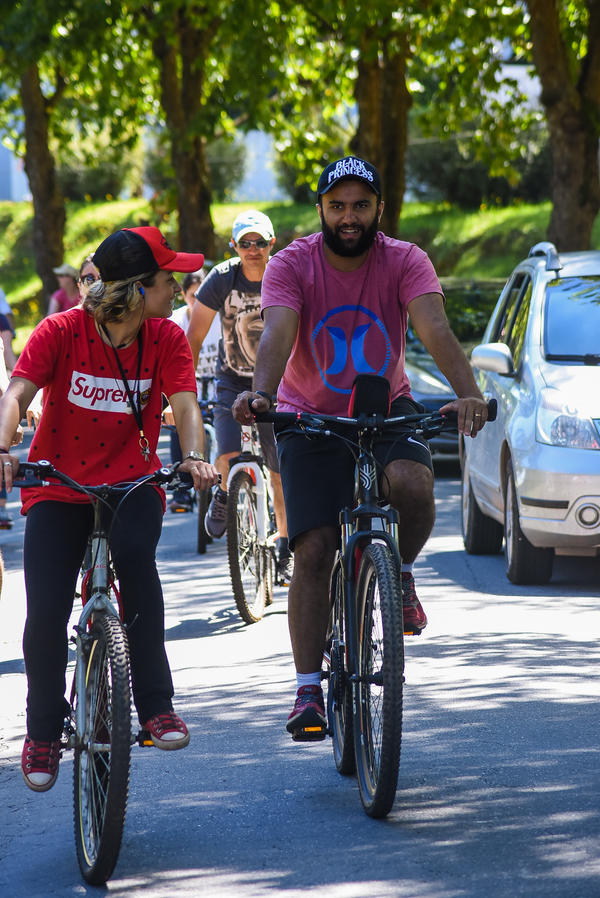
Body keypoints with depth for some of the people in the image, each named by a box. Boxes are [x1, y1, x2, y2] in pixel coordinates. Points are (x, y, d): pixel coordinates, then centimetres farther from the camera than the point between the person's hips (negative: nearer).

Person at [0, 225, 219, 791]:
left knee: (135, 552, -33)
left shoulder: (166, 339, -5)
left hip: (132, 483, 1)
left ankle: (156, 706, -25)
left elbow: (184, 404, -17)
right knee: (45, 612, -13)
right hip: (58, 487, 0)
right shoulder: (61, 332, -13)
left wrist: (193, 457, -38)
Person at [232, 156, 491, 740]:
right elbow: (277, 334, -30)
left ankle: (401, 572, 0)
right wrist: (259, 392, -51)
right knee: (313, 550, -9)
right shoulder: (292, 265, -14)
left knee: (412, 483, -32)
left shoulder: (404, 262, -13)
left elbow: (435, 329, -29)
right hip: (310, 417, 0)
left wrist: (468, 393, -47)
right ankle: (308, 690, -2)